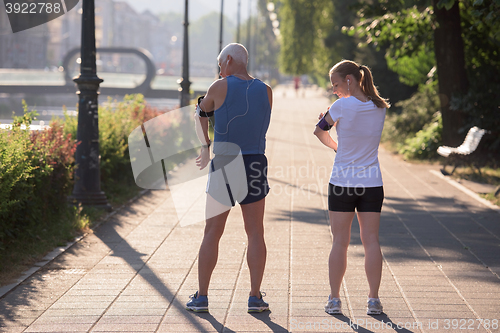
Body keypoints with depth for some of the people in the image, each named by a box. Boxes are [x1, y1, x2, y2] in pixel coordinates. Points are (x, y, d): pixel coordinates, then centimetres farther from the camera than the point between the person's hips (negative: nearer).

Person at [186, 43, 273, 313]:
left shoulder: (220, 87, -5)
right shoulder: (266, 91, 4)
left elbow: (201, 114, 12)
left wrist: (205, 147, 29)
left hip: (223, 164, -2)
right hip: (255, 164, 2)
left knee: (212, 233, 5)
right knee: (255, 233, 7)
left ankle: (201, 297, 6)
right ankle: (255, 297, 4)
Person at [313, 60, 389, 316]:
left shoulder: (342, 106, -11)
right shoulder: (379, 107, 2)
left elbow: (319, 131, 3)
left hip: (342, 183, -3)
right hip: (372, 183, 3)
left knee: (340, 241, 3)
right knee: (371, 240, 5)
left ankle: (334, 300, 7)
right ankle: (374, 300, 3)